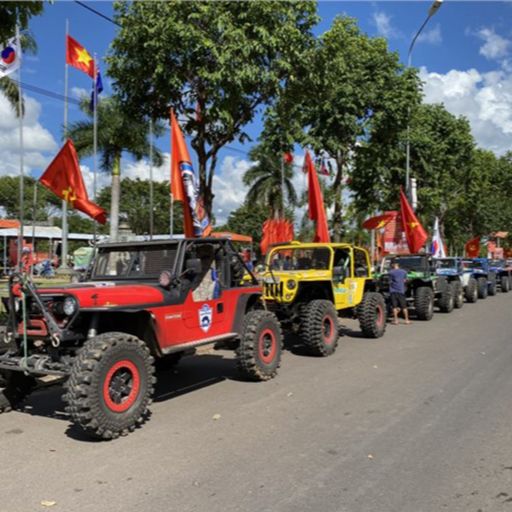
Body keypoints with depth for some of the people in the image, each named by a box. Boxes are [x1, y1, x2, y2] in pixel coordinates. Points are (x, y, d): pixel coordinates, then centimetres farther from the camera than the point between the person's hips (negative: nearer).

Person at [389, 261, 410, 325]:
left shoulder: (391, 272, -6)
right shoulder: (404, 272, 2)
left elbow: (390, 282, -1)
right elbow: (404, 280, 9)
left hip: (393, 291, -2)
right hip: (401, 291, 2)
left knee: (394, 306, 2)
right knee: (404, 306, 9)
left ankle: (395, 320, -1)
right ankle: (406, 320, 12)